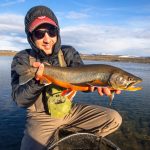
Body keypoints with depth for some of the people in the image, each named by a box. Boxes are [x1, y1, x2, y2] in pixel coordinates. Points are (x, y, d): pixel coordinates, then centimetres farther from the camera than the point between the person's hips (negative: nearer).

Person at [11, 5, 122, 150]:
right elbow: (19, 100, -17)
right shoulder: (22, 59, -9)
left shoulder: (68, 52, -2)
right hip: (41, 117, -2)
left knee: (114, 119, -6)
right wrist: (37, 82, -37)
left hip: (69, 110, 3)